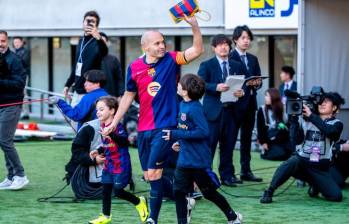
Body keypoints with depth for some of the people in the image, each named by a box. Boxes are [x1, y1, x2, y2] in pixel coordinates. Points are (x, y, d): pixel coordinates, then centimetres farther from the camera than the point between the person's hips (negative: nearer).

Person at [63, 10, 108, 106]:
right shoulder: (81, 41, 14)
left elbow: (104, 51, -36)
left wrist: (98, 38, -56)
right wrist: (68, 84, 23)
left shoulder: (96, 42, -11)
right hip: (77, 92, 8)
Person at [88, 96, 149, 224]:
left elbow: (124, 141, -31)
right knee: (106, 189, 10)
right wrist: (98, 151, 12)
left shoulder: (117, 125, -18)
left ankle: (139, 202, 18)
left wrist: (111, 134, -43)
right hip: (108, 164, 8)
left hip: (121, 164, -8)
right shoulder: (103, 126, 7)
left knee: (117, 191, -5)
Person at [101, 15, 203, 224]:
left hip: (165, 127, -4)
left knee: (154, 173, -11)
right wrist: (114, 123, 11)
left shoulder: (171, 60, -4)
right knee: (149, 176, 9)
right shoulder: (135, 67, 2)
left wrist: (194, 25, -29)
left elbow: (197, 50, -15)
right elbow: (128, 96, 12)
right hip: (144, 129, 4)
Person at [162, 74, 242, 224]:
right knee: (178, 191, 1)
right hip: (184, 159, 7)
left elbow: (203, 132, -27)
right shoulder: (183, 105, 4)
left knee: (209, 193, 9)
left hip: (199, 160, -7)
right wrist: (180, 142, 7)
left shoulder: (194, 108, -21)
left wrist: (176, 135, -26)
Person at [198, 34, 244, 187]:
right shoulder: (207, 65, 3)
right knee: (209, 143, -5)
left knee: (228, 144, 6)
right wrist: (216, 87, -22)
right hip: (213, 110, -4)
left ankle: (227, 175, 14)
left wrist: (241, 92, -6)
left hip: (230, 110, 4)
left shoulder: (236, 66, 17)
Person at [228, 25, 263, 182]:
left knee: (247, 138, 10)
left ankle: (246, 171, 14)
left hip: (250, 102, 7)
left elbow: (258, 80, 15)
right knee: (231, 138, -5)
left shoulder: (253, 59, 18)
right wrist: (245, 83, -22)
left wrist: (257, 83, -7)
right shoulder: (230, 58, -5)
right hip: (235, 102, -7)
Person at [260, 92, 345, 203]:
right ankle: (269, 192, -26)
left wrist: (311, 116, -20)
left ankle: (315, 185, 19)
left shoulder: (336, 124, 4)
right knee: (293, 161, -37)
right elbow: (298, 140, -3)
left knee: (336, 196, -15)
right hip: (302, 160, 0)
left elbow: (328, 131, -21)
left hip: (320, 168, 1)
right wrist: (294, 120, -13)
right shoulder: (306, 120, 9)